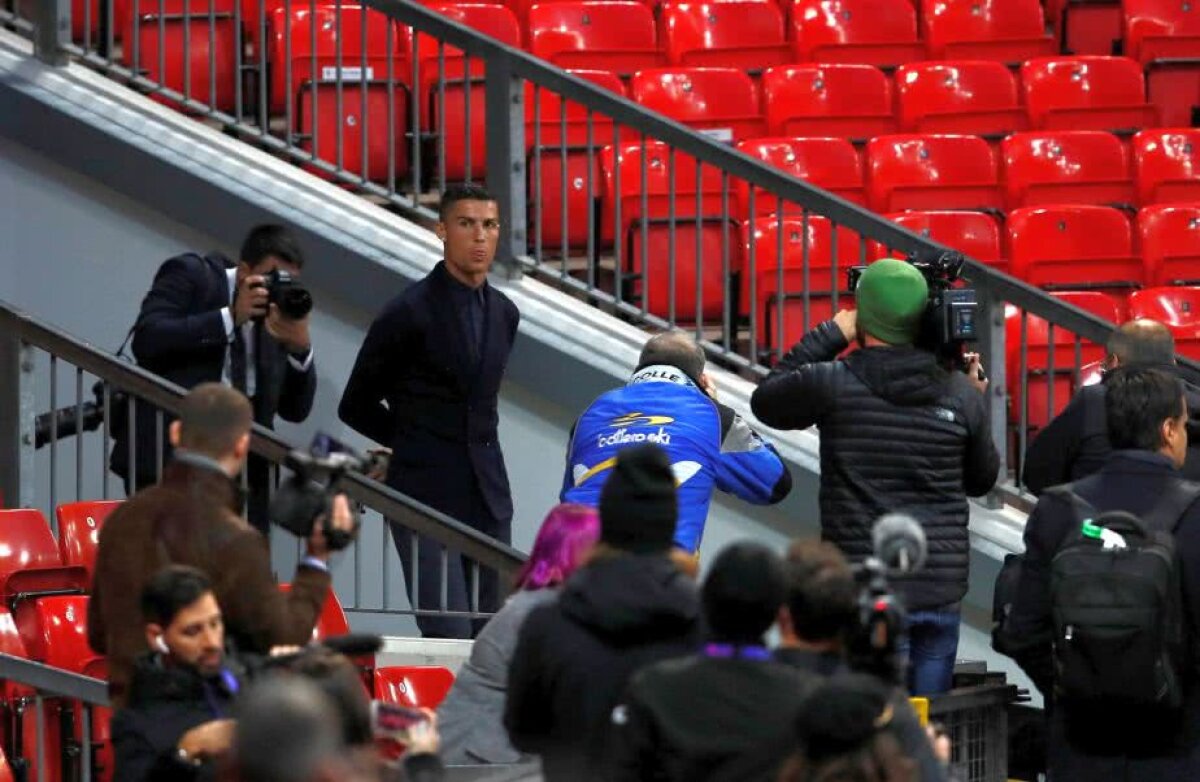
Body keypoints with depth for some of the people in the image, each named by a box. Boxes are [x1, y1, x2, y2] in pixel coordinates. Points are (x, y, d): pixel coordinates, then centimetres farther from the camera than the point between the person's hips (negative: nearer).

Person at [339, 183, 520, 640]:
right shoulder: (410, 312, -7)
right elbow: (356, 407, 2)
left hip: (487, 495, 6)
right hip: (426, 493, -6)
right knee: (449, 637, -13)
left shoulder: (504, 314, 12)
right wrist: (413, 441, 10)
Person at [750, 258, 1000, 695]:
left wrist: (829, 336, 15)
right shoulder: (960, 394, 1)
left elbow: (765, 401, 13)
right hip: (940, 590, 3)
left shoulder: (830, 385, -9)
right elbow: (982, 481, 16)